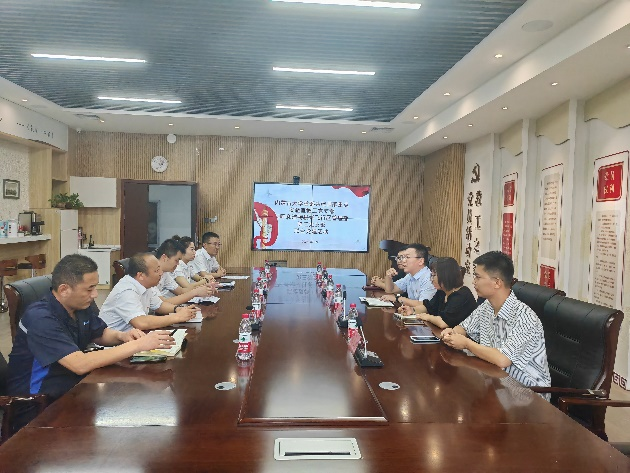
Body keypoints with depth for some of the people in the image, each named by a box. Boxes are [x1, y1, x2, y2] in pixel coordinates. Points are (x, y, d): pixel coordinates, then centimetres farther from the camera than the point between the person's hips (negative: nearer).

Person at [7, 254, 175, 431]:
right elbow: (80, 364, -33)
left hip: (72, 388, 8)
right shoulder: (41, 318, -25)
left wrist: (122, 336, -7)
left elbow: (101, 334, 17)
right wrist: (138, 345, -32)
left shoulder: (83, 306, -1)